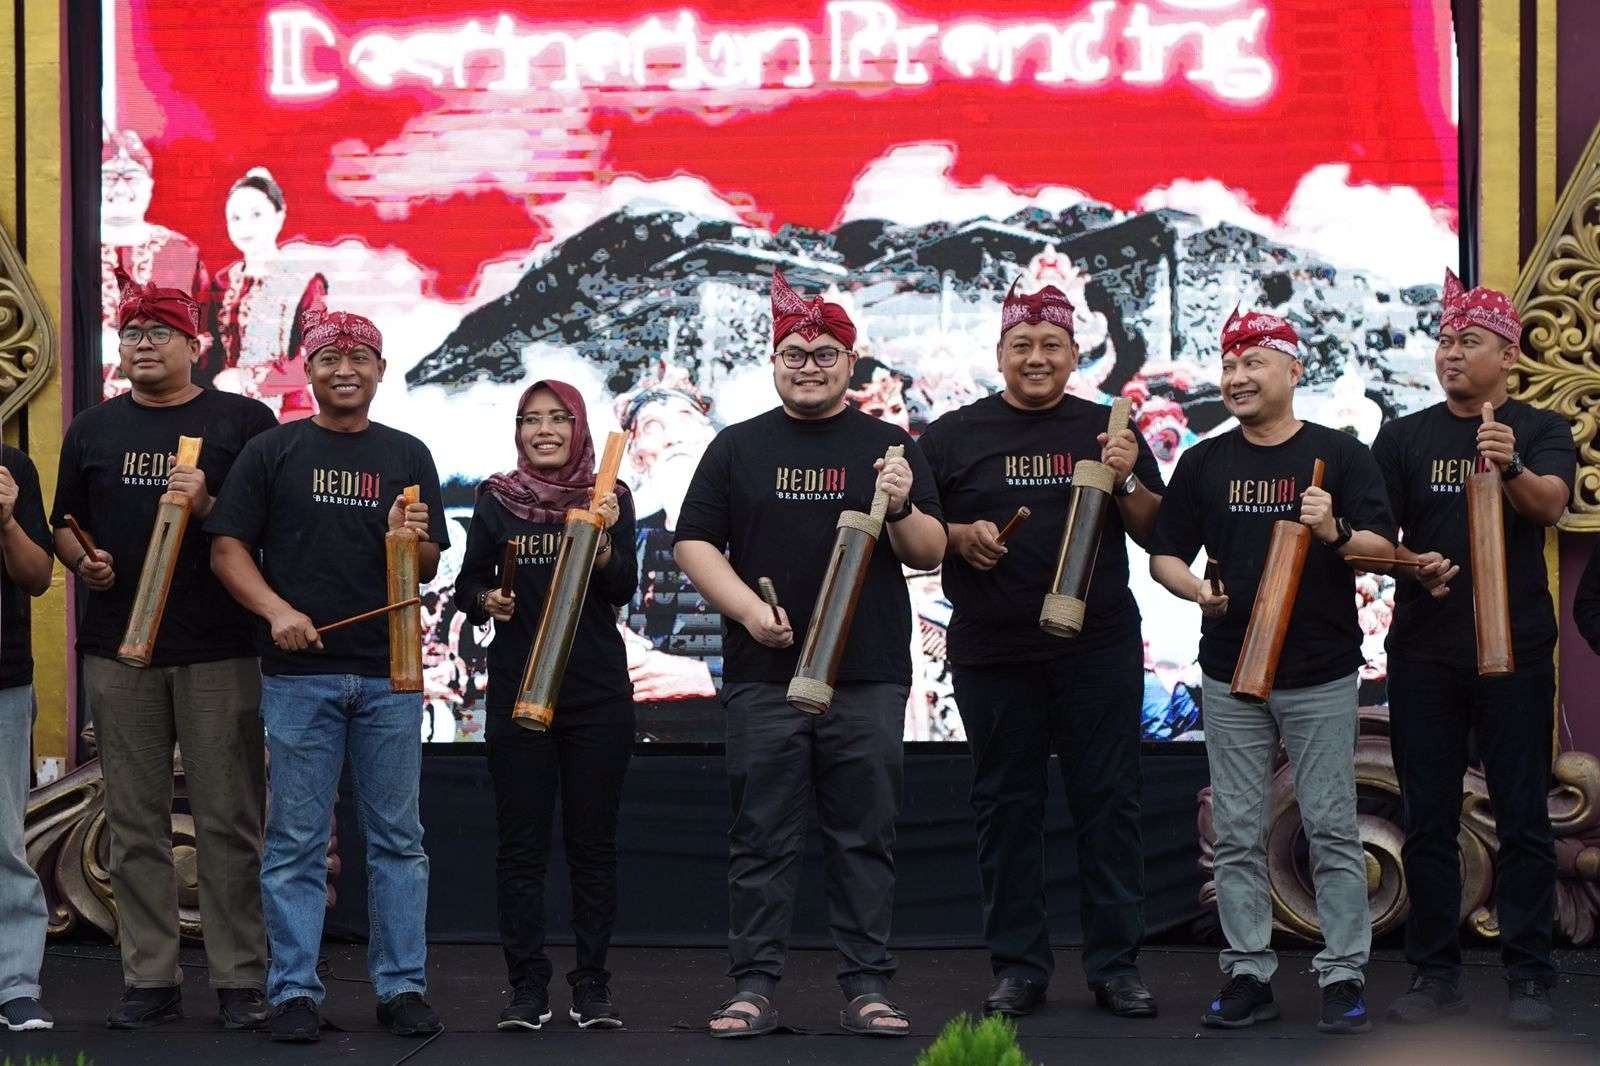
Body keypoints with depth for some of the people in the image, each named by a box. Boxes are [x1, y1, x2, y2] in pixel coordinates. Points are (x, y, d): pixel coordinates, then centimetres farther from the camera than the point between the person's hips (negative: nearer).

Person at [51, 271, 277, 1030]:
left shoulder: (242, 421, 4)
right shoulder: (92, 430, 15)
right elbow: (63, 526, 19)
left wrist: (208, 508, -15)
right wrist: (81, 562, -2)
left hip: (219, 647, -3)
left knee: (229, 821, -2)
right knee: (135, 824, 5)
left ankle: (241, 982, 3)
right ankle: (149, 981, 11)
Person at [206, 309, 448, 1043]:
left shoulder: (407, 456, 13)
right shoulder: (272, 452, 7)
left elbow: (429, 568, 12)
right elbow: (228, 549, 2)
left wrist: (407, 539, -11)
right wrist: (277, 610, -13)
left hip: (389, 673, 2)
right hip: (299, 672, -2)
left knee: (397, 838, 5)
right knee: (296, 841, 1)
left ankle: (401, 987, 11)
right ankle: (294, 991, 6)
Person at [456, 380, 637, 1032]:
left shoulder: (610, 497, 3)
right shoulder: (496, 500, 6)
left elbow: (622, 591, -6)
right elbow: (468, 584, 11)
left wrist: (604, 540, -23)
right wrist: (486, 601, -10)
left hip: (597, 691, -1)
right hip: (516, 688, 1)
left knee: (593, 842, 3)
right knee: (520, 844, 1)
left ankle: (592, 988, 8)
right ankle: (527, 989, 6)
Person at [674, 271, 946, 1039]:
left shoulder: (888, 447, 10)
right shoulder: (738, 448, 11)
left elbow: (931, 554, 7)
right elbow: (693, 544, 6)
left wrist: (901, 511, -14)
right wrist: (748, 607, -9)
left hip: (868, 679, 0)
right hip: (763, 678, 0)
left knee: (864, 836, 2)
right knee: (762, 838, 2)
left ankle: (868, 985, 7)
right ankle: (753, 984, 6)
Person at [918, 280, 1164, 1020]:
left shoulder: (1108, 431, 10)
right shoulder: (954, 436, 8)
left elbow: (1158, 535, 10)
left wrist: (1127, 482, -7)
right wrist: (960, 537, -10)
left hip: (1099, 650, 0)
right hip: (993, 654, 0)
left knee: (1108, 804, 1)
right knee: (1007, 810, 5)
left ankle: (1116, 966, 7)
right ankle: (1018, 968, 12)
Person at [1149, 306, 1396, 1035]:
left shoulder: (1339, 454, 1)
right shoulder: (1204, 462, 9)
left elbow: (1385, 548, -3)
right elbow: (1164, 555, 9)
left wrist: (1335, 535, -22)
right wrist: (1197, 591, -12)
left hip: (1322, 675, -3)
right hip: (1230, 677, 3)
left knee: (1331, 828, -1)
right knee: (1237, 833, 5)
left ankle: (1344, 976, 4)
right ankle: (1249, 974, 12)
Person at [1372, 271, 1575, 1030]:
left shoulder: (1540, 432, 3)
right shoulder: (1405, 438, 9)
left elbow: (1552, 504, -16)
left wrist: (1511, 467, -37)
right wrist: (1409, 563, -16)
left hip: (1514, 648, -2)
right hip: (1424, 652, 2)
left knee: (1522, 816, -2)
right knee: (1428, 818, 4)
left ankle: (1529, 978, 2)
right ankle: (1434, 974, 11)